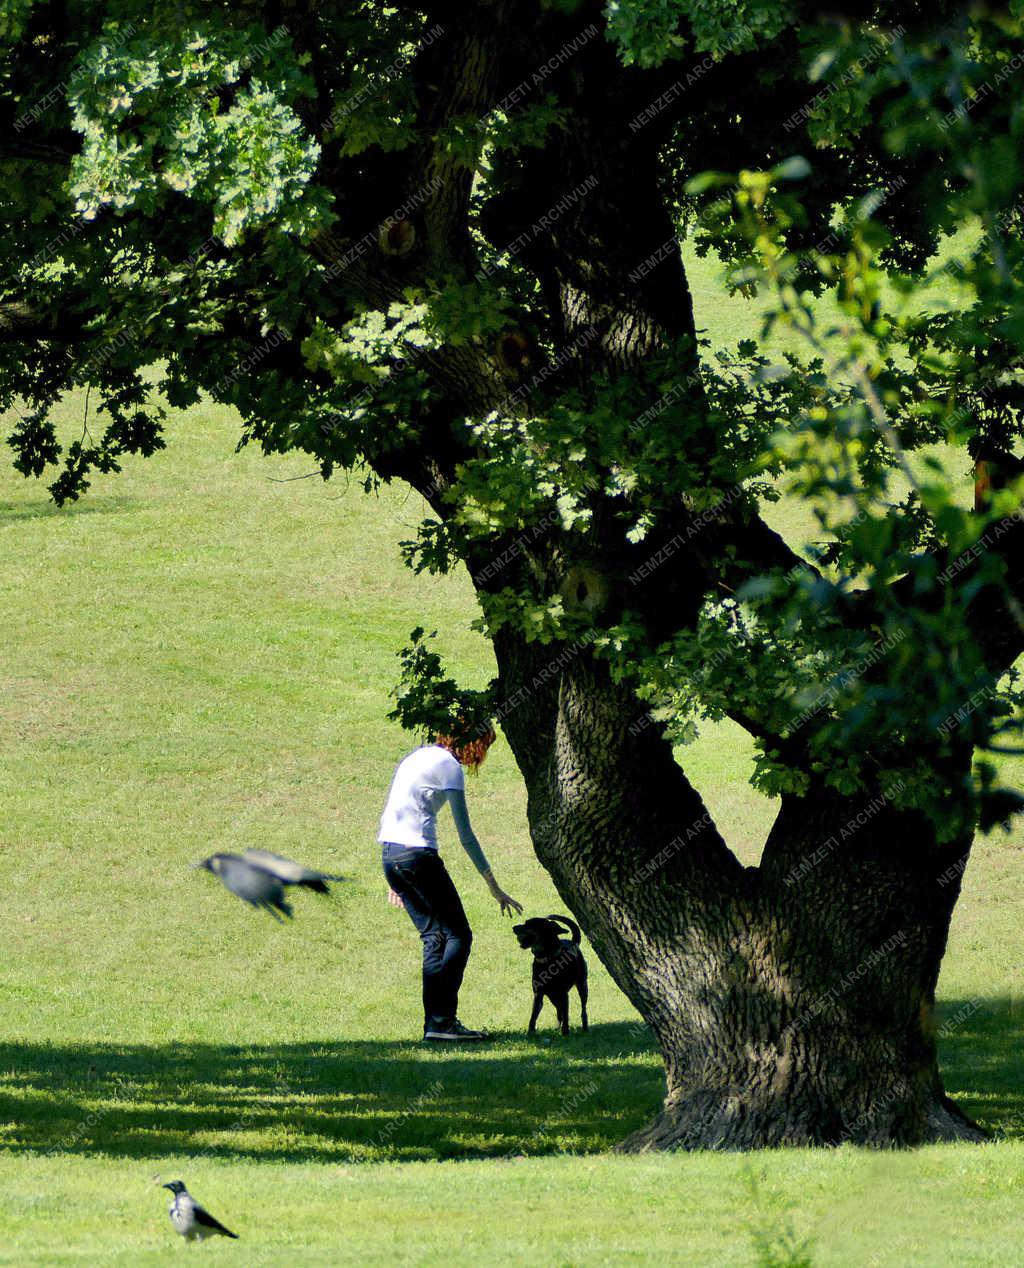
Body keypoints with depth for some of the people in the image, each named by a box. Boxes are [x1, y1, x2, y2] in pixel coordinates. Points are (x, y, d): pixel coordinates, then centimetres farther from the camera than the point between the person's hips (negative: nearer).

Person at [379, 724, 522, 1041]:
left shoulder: (416, 756, 19)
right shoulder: (449, 766, -6)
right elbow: (465, 835, -8)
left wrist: (395, 880, 26)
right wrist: (494, 887, -5)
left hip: (389, 856, 9)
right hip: (417, 854, -9)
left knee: (434, 937, 13)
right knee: (458, 935, -3)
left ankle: (434, 1022, 10)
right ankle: (441, 1021, -11)